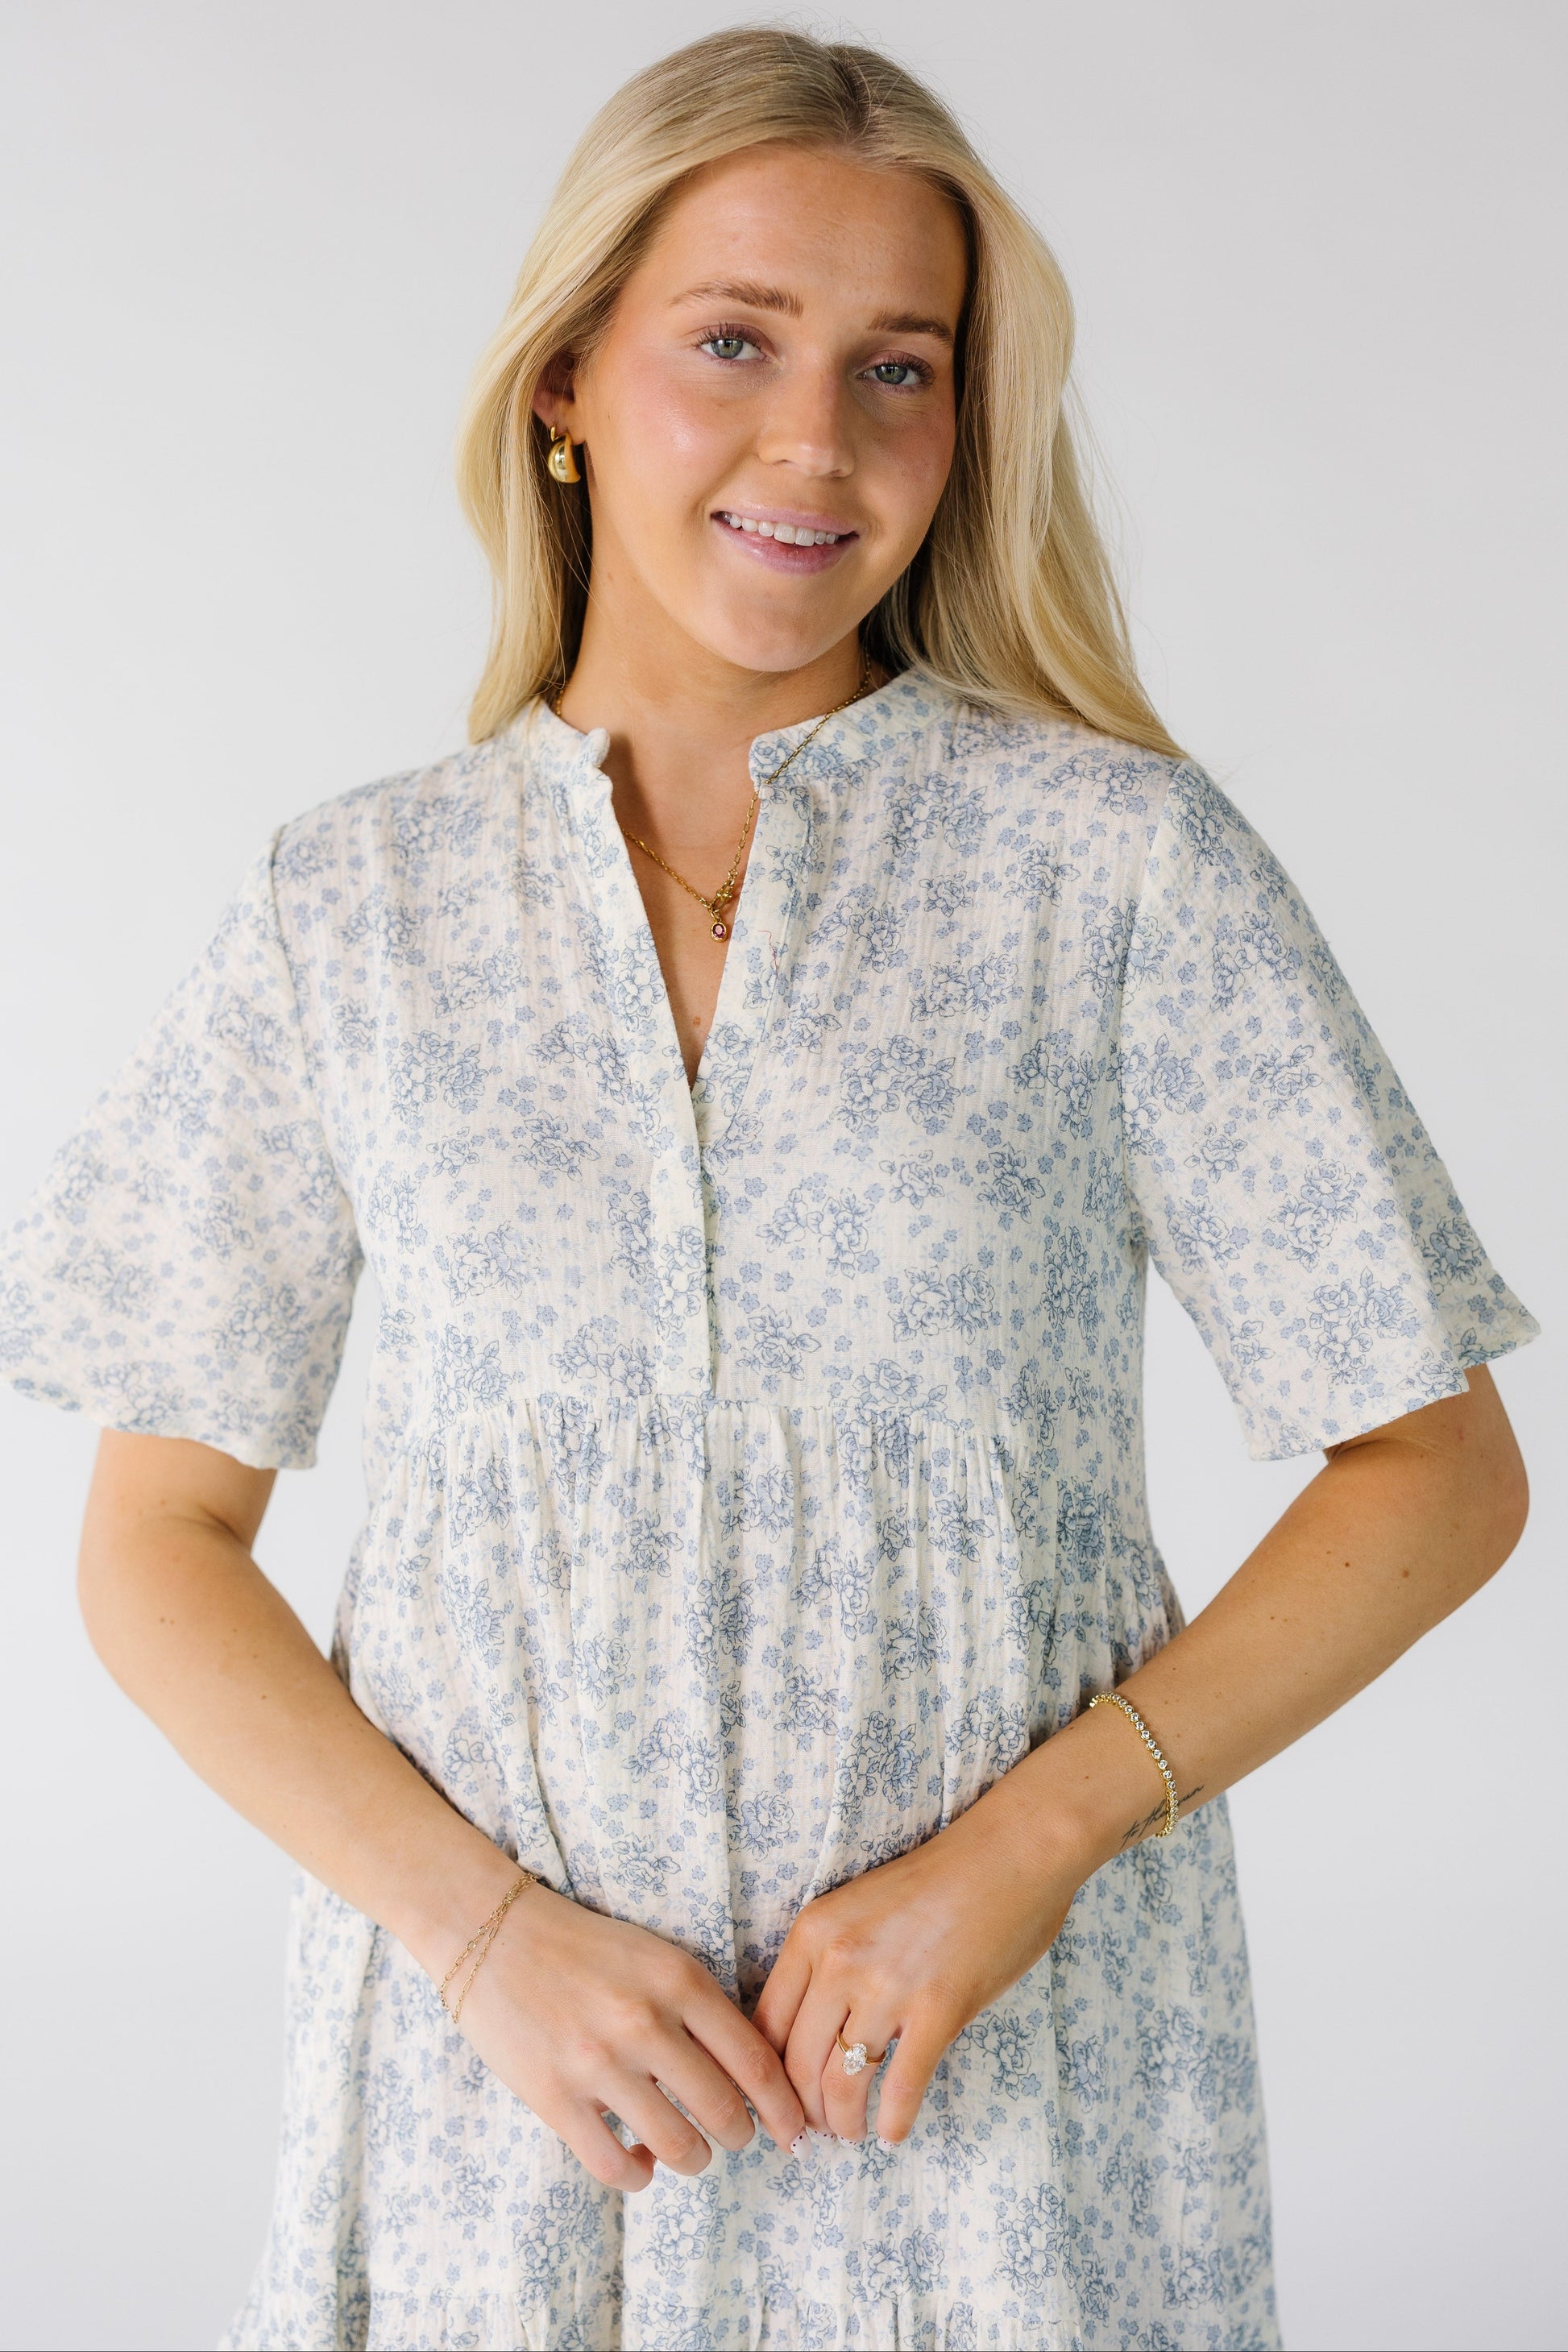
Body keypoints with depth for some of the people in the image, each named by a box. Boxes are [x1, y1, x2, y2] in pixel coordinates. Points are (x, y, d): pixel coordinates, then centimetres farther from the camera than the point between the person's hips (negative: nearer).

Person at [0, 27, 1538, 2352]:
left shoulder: (1121, 861, -4)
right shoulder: (349, 913, 1)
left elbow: (1437, 1473, -2)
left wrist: (1017, 1852, -12)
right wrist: (482, 1924, -10)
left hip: (1012, 2071, -1)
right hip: (502, 2076, 1)